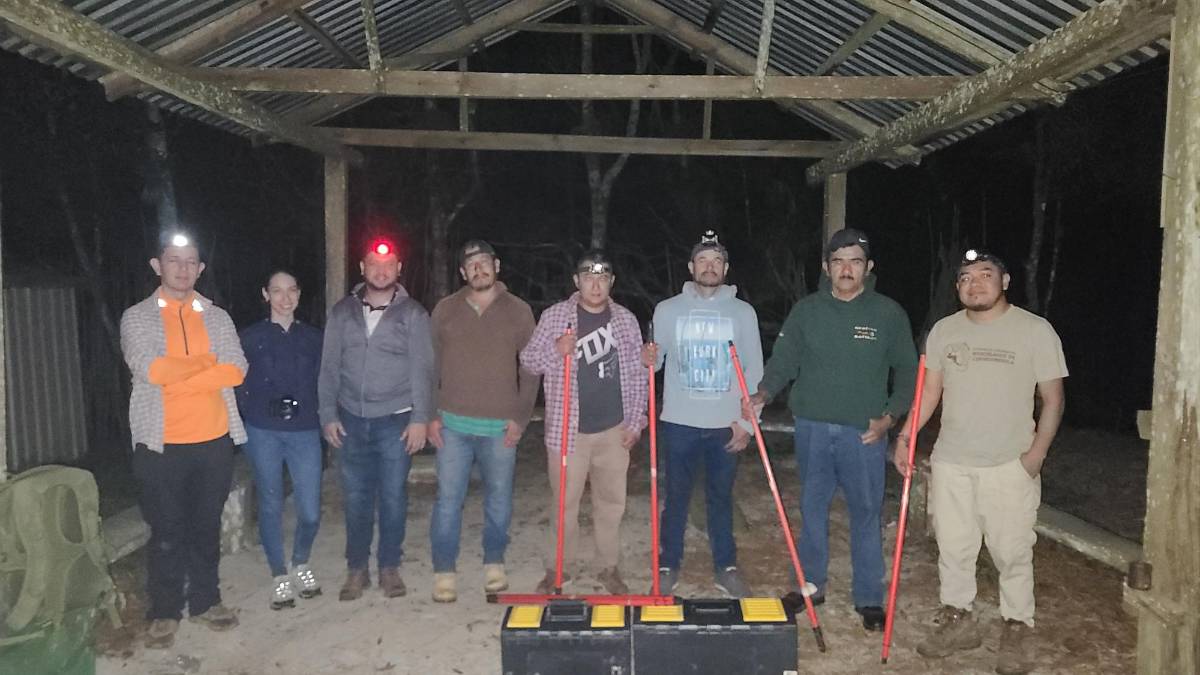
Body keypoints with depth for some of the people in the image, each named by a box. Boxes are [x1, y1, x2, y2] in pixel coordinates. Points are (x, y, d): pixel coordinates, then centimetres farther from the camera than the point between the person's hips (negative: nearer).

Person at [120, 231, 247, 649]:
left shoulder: (217, 317, 8)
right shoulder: (137, 318, 1)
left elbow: (237, 371, -7)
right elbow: (149, 369, -16)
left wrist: (174, 375, -13)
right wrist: (207, 362, -8)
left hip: (215, 441, 2)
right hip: (162, 444, -2)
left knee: (207, 527, 13)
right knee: (166, 532, 7)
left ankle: (205, 601, 28)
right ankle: (164, 612, 21)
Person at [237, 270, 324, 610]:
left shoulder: (313, 337, 7)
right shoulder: (251, 336, 3)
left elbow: (322, 383, 9)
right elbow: (241, 385, 4)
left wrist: (312, 413, -3)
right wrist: (258, 413, -8)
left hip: (305, 432, 1)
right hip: (263, 434, -1)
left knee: (310, 512, -1)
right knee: (270, 506, 6)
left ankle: (301, 563, 27)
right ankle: (279, 575, 24)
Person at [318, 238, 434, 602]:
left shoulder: (413, 313, -1)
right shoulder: (342, 312, 6)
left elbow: (422, 369, -4)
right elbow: (329, 367, 7)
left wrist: (420, 418, -10)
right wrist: (328, 414, 2)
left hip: (396, 421, -2)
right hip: (351, 421, 2)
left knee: (393, 497, 5)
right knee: (356, 498, 9)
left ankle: (390, 567, 21)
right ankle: (357, 569, 22)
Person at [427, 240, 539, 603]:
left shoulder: (518, 311, 2)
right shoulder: (445, 310, 5)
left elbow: (530, 369, 3)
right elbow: (430, 366, 7)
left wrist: (521, 417, -3)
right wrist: (431, 415, 0)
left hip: (501, 427, 0)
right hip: (453, 425, 0)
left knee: (499, 498, 10)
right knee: (448, 499, 3)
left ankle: (494, 563, 27)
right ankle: (444, 571, 16)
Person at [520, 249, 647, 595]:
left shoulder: (626, 319, 4)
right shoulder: (554, 316, -3)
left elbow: (638, 375, 8)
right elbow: (528, 360, 1)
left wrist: (635, 422, 4)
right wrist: (556, 350, -19)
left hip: (614, 430, 2)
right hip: (568, 430, -2)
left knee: (611, 502, 11)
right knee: (564, 503, 6)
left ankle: (608, 568, 27)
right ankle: (558, 568, 24)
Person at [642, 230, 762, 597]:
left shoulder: (743, 312, 2)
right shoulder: (668, 309, 2)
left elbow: (754, 371, 3)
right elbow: (655, 361, 6)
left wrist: (747, 421, -2)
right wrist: (648, 360, -19)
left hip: (726, 425, 0)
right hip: (680, 422, 0)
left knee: (721, 497, 11)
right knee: (676, 496, 8)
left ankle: (726, 567, 24)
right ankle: (668, 565, 21)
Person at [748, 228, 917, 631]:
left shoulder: (888, 313, -1)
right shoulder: (806, 311, 2)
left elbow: (907, 371, 4)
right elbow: (783, 361, 2)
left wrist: (889, 416, -6)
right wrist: (763, 393, -16)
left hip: (865, 432, -1)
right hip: (812, 428, 2)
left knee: (866, 513, 6)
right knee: (812, 507, 12)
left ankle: (869, 598, 18)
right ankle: (812, 584, 28)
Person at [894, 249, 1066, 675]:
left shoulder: (1035, 331, -5)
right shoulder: (944, 330, 6)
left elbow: (1053, 398, -3)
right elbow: (930, 390, 10)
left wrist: (1037, 452, -12)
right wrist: (906, 436, 0)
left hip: (1010, 465, -3)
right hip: (950, 463, 4)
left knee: (1012, 552, 4)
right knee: (952, 547, 11)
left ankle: (1017, 631, 20)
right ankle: (958, 621, 27)